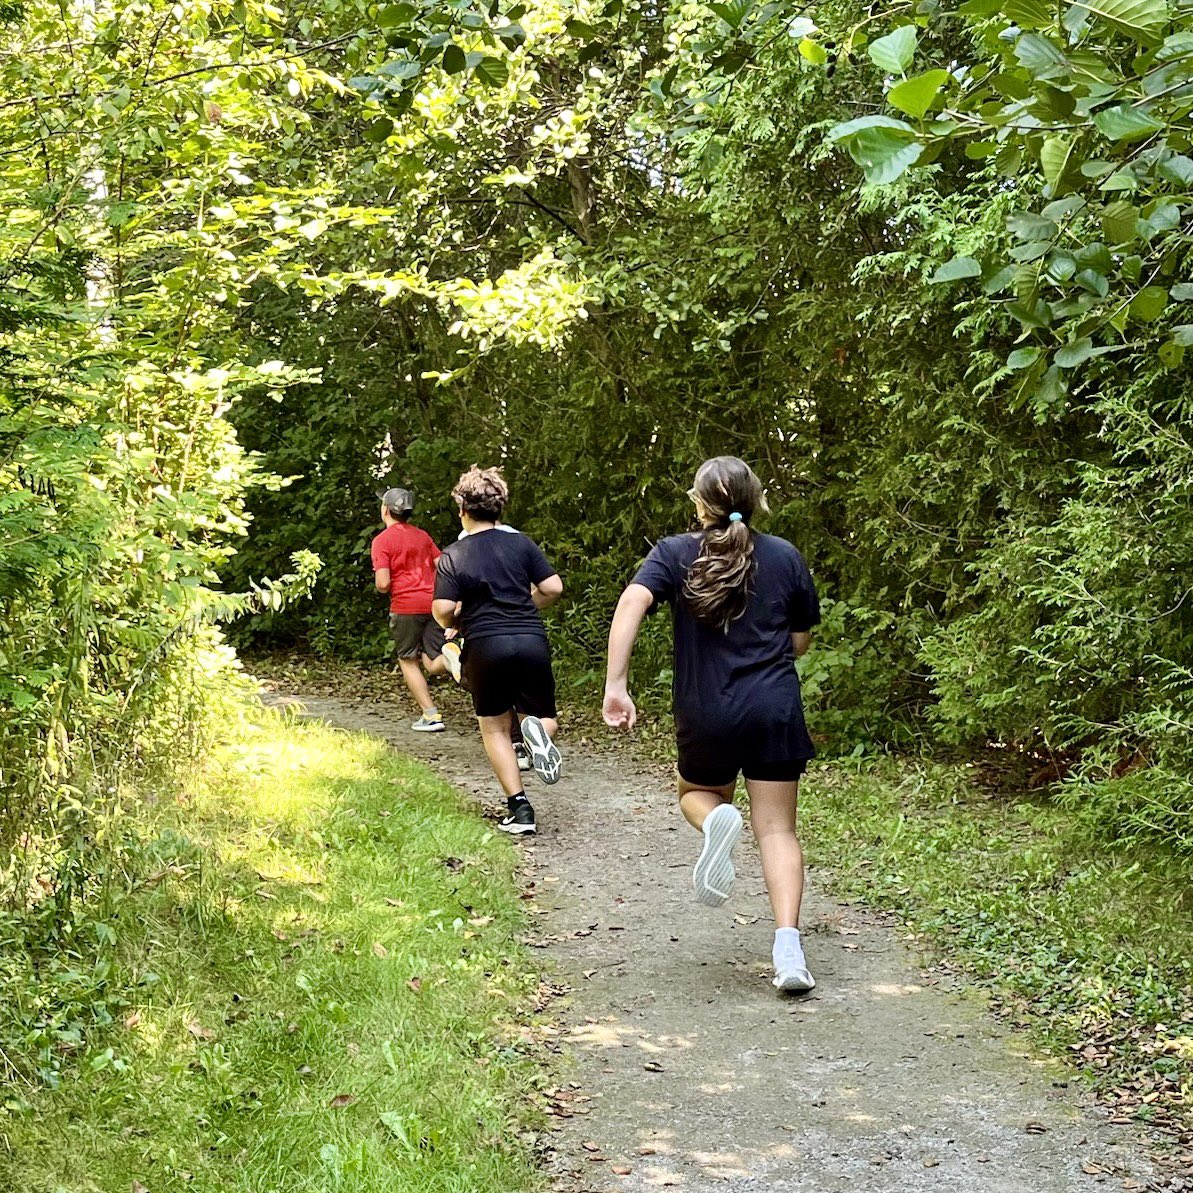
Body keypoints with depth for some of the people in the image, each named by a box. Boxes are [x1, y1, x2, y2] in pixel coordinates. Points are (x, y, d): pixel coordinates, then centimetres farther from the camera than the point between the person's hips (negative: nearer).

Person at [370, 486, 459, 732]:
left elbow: (383, 584, -12)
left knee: (408, 661, 11)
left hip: (405, 606, -4)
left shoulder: (382, 541, -4)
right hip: (434, 603, 5)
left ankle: (431, 715, 4)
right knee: (433, 664, 4)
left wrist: (378, 582, 11)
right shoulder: (422, 536, 14)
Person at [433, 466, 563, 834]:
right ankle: (538, 729, -21)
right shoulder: (521, 544, 3)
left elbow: (443, 611, -10)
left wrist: (454, 624, 13)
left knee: (495, 729, 15)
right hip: (532, 642, 2)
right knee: (547, 719, 17)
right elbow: (553, 588, 0)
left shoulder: (453, 556, -3)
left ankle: (519, 807, 4)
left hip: (485, 647, -1)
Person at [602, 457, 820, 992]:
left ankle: (716, 819, -9)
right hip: (775, 710, 0)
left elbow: (631, 603, -17)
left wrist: (615, 685, -21)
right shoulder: (786, 557, 4)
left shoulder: (675, 554, 0)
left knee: (698, 794, 28)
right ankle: (788, 948, -13)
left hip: (705, 713, 0)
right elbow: (800, 641, 11)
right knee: (777, 829, 2)